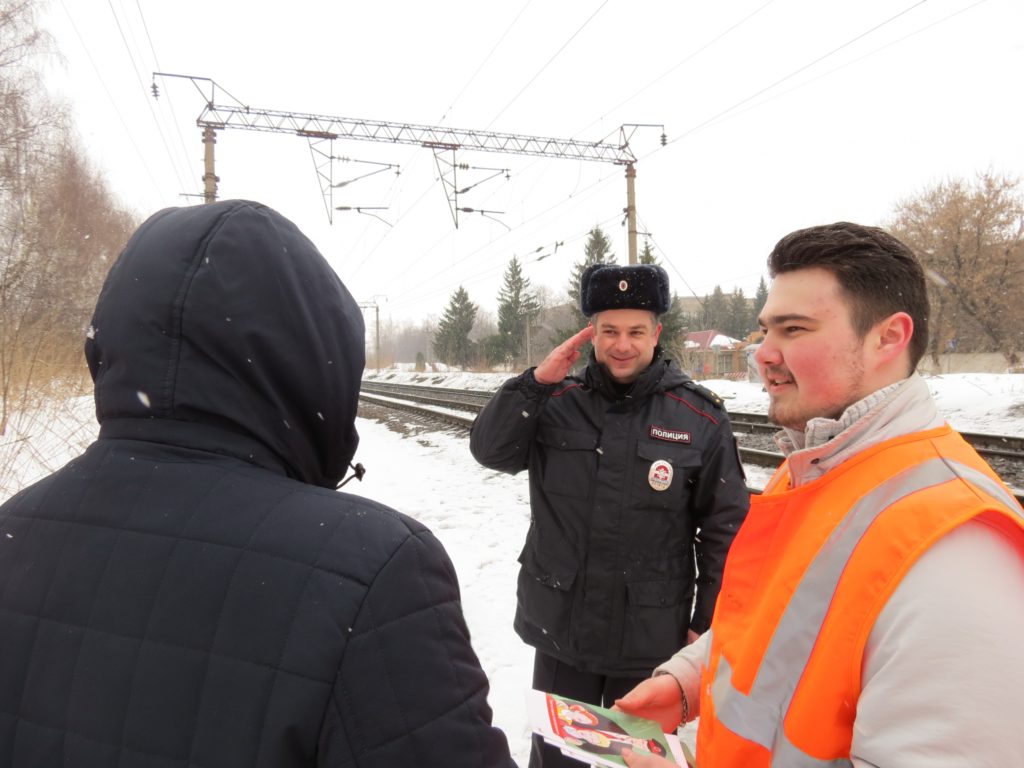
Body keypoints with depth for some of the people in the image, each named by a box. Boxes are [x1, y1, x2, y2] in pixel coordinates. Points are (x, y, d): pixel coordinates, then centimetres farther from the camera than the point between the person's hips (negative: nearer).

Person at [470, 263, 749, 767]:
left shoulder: (700, 417, -9)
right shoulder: (558, 403, -3)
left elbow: (725, 528, -4)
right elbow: (490, 450, -9)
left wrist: (708, 624, -3)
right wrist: (536, 381, -20)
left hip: (651, 639, -1)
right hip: (560, 629, 2)